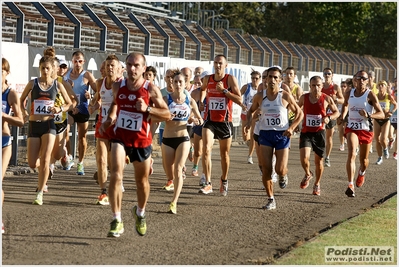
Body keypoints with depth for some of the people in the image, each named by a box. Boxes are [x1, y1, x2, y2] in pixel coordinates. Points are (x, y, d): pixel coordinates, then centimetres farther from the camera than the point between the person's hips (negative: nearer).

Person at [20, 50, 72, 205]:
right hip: (34, 125, 1)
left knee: (45, 160, -12)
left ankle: (40, 194, -4)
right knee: (32, 164, 1)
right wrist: (24, 113, -1)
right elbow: (22, 99, 15)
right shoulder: (33, 83, 1)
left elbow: (69, 103, 12)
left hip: (48, 125, -1)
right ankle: (43, 167, 38)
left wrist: (59, 109, -6)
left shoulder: (57, 85, 1)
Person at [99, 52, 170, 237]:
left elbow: (167, 114, -8)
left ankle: (140, 213, 43)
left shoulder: (151, 89, -9)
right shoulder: (118, 86, 0)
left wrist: (147, 108, -22)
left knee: (142, 181, 14)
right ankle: (117, 221, -15)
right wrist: (109, 119, 6)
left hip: (141, 139, -1)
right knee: (116, 175, -19)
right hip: (119, 136, 1)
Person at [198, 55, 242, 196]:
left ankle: (224, 180, 34)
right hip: (210, 120, 2)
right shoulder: (207, 79, 4)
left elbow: (239, 100, -14)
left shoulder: (230, 79, -7)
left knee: (224, 154, 12)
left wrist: (224, 90, -20)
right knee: (206, 149, -17)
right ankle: (208, 183, -15)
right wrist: (201, 101, 11)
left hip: (225, 121, -1)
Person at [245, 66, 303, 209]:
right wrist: (248, 121, -4)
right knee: (266, 169, -6)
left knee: (280, 170, -7)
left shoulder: (285, 96, -7)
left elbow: (299, 113, 2)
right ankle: (270, 199, 7)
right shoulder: (259, 97, 0)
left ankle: (283, 176, 32)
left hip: (282, 134, -2)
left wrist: (291, 128, -12)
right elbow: (251, 110, 18)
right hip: (265, 133, 2)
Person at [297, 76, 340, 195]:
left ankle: (317, 184, 31)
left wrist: (329, 117, -14)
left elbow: (336, 112, 6)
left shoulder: (327, 99, -6)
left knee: (318, 161, 8)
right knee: (304, 158, -18)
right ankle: (308, 174, 15)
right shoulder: (304, 98, -1)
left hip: (319, 133, 0)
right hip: (306, 132, 0)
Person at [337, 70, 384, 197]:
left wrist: (368, 115, -29)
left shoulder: (370, 95, -10)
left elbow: (382, 115, -12)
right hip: (352, 128, 1)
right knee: (352, 154, -22)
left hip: (366, 129, -1)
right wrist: (342, 116, 9)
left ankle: (361, 173, 50)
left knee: (363, 159, 14)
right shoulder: (349, 93, 2)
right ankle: (350, 185, -27)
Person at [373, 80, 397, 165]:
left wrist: (391, 112, -8)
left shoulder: (389, 96, -7)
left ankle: (385, 149, 19)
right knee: (377, 140, 4)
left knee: (383, 139, -16)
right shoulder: (375, 96, -3)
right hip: (377, 120, 3)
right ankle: (380, 158, 19)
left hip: (386, 120, -2)